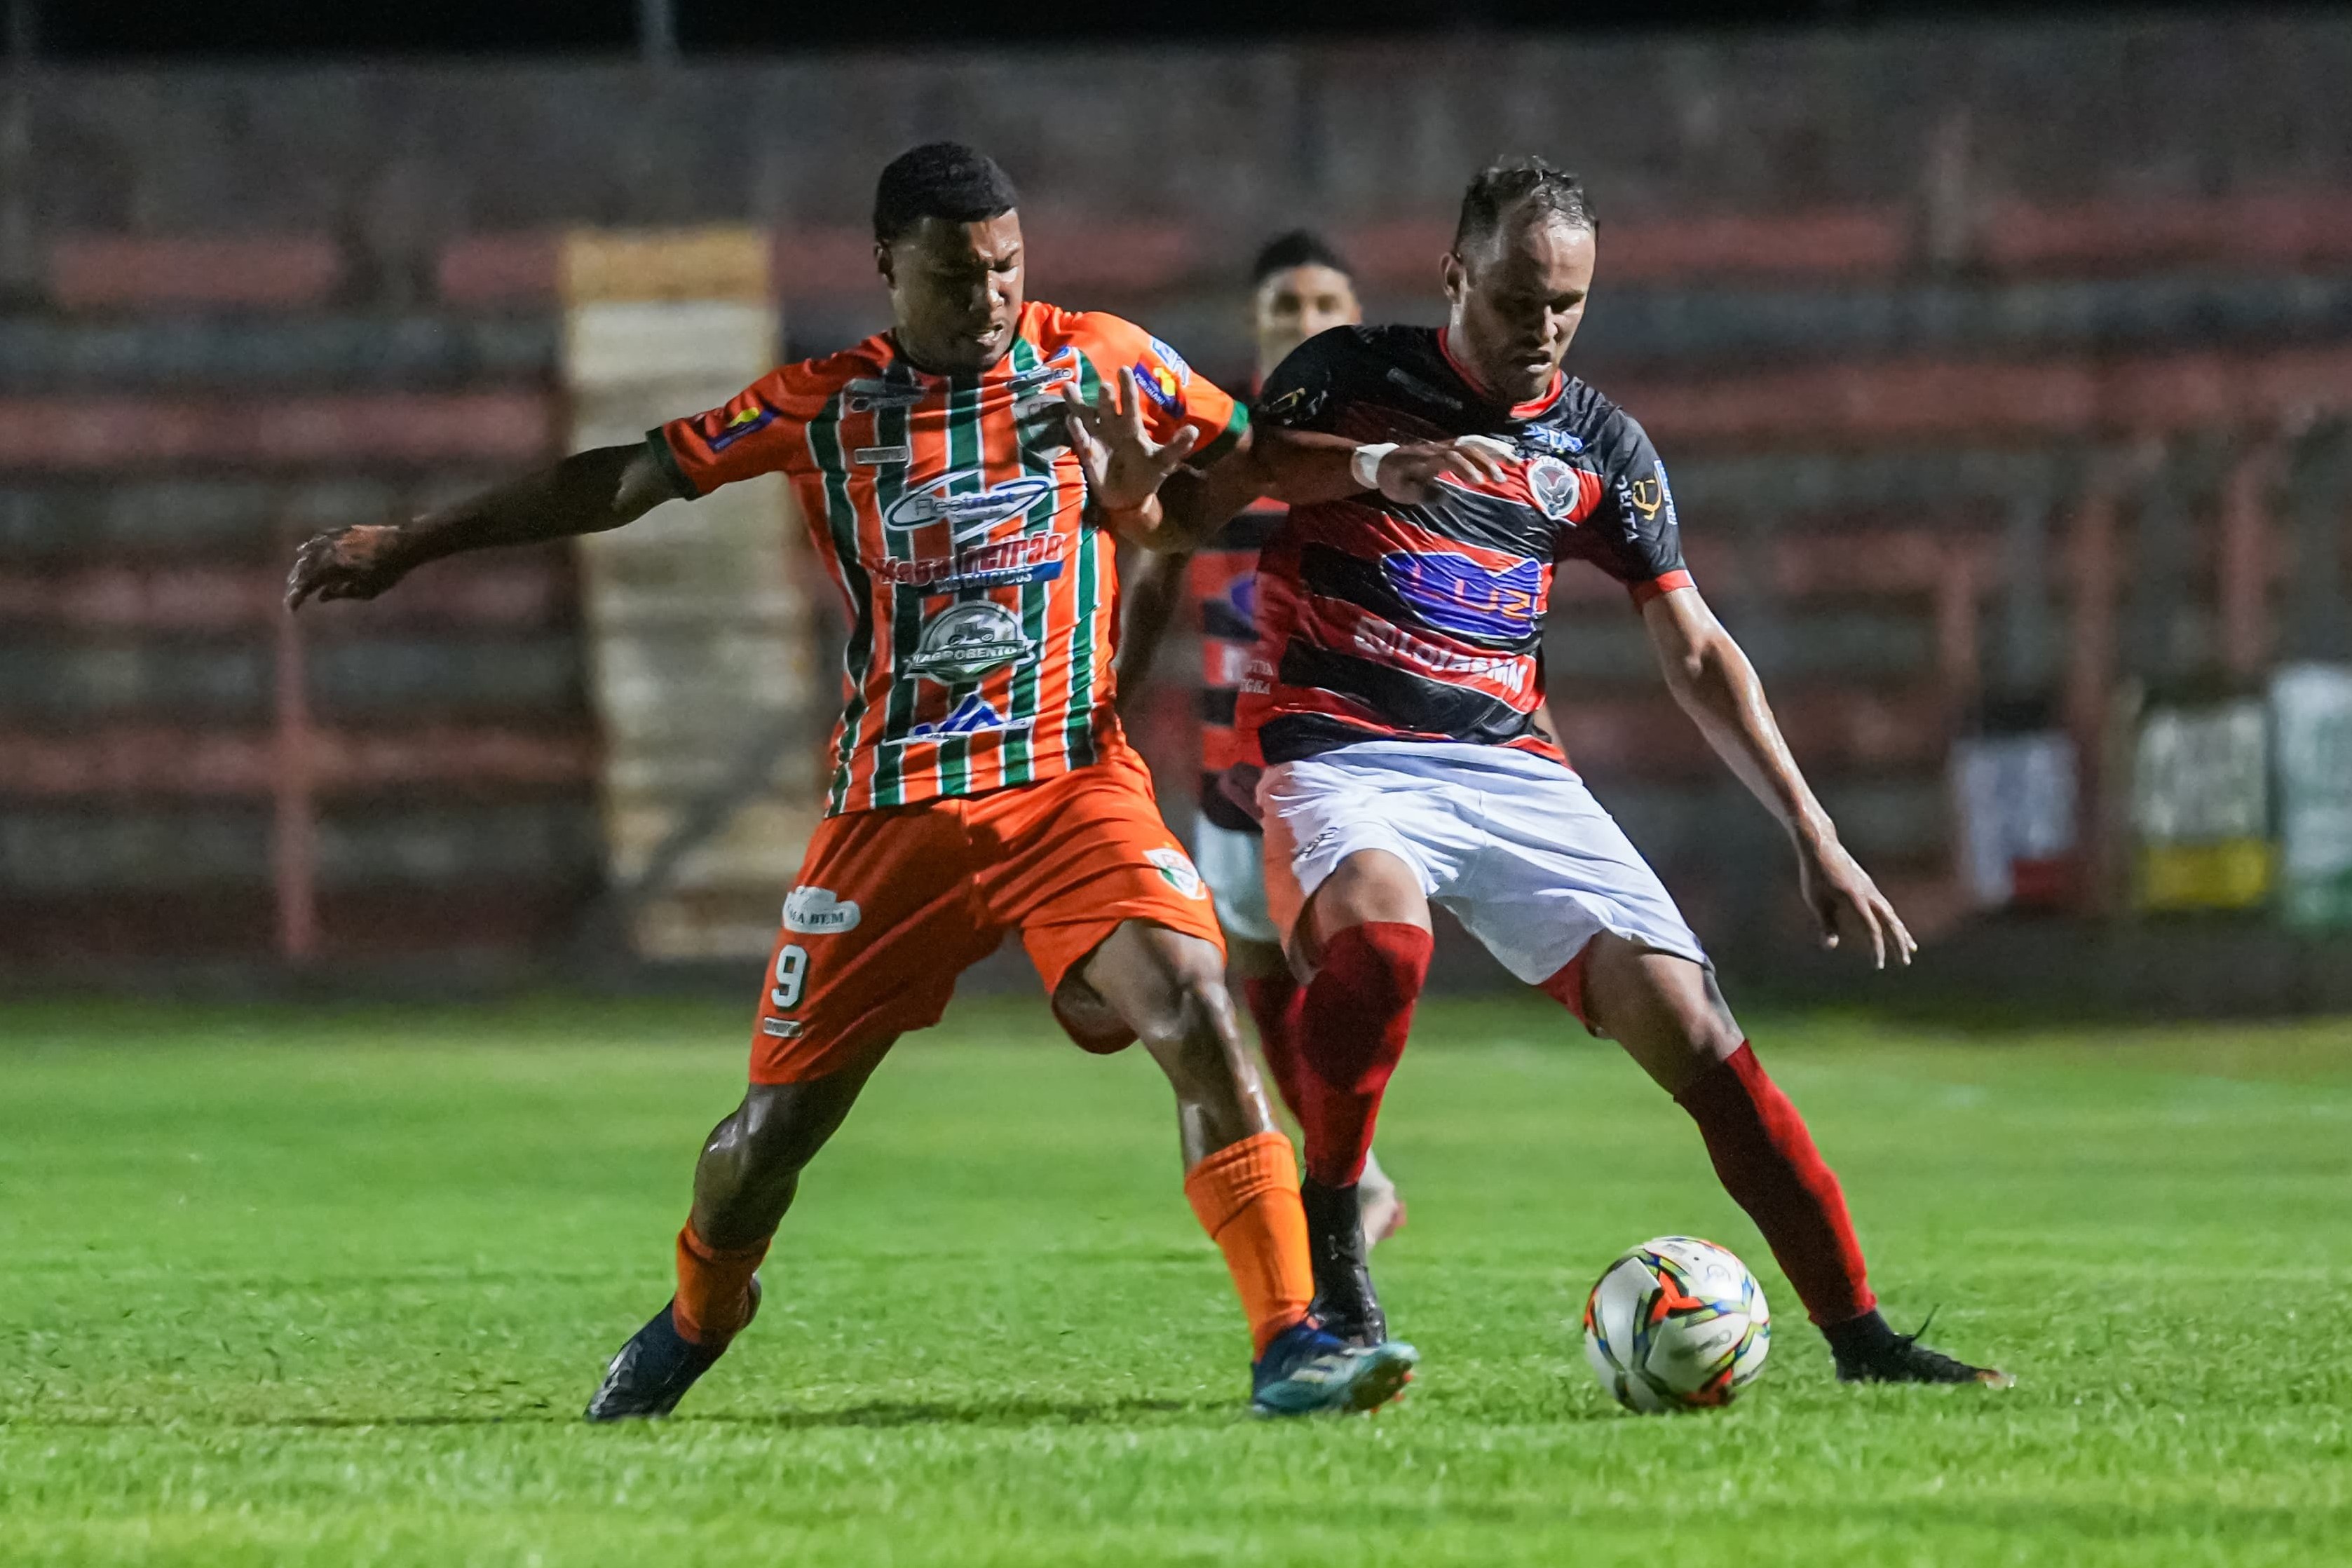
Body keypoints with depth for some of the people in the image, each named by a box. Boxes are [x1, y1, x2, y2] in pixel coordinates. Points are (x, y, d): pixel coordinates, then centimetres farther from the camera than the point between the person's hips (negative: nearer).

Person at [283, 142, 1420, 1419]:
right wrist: (408, 547, 12)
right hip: (893, 809, 1)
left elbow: (1246, 454, 19)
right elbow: (626, 479, 10)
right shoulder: (821, 408, 4)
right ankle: (697, 1317, 37)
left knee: (1195, 1015, -25)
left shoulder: (1105, 364, 3)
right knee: (781, 1115, 6)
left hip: (1073, 782, -1)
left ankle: (1288, 1342, -23)